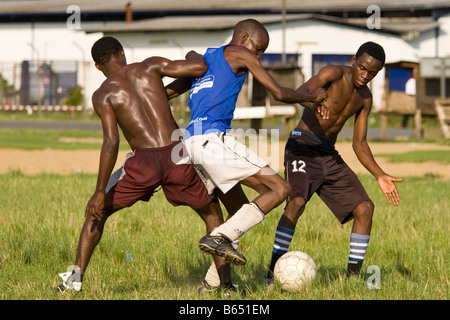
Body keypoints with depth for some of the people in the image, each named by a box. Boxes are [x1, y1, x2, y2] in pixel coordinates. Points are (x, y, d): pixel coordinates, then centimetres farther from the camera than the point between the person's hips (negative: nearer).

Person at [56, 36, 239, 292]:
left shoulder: (103, 95, 3)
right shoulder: (150, 67, 9)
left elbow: (111, 142, -9)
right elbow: (201, 67, -1)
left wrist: (100, 192, -8)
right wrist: (193, 56, 25)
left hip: (143, 161, -1)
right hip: (177, 156, 1)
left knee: (97, 213, 20)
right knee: (212, 214, 23)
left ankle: (76, 276, 10)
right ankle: (225, 281, 12)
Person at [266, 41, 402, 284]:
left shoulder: (365, 98, 10)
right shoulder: (334, 74, -11)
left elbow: (359, 143, 15)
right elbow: (301, 91, -30)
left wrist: (380, 176, 2)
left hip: (329, 155, 7)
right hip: (303, 146, -7)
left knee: (364, 207, -3)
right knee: (297, 201, -29)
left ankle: (353, 276, 4)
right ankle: (272, 274, -26)